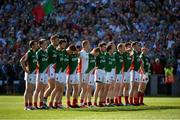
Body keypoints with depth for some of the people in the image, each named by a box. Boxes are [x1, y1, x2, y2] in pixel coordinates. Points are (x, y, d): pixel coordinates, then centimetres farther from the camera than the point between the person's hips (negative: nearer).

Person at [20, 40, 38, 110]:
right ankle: (26, 106, -5)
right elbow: (22, 61, -20)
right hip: (29, 73, -8)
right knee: (28, 90, -6)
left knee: (31, 90, 10)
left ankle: (30, 105, 13)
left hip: (34, 73, 8)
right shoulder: (29, 53, -12)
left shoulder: (35, 53, 13)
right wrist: (25, 70, -18)